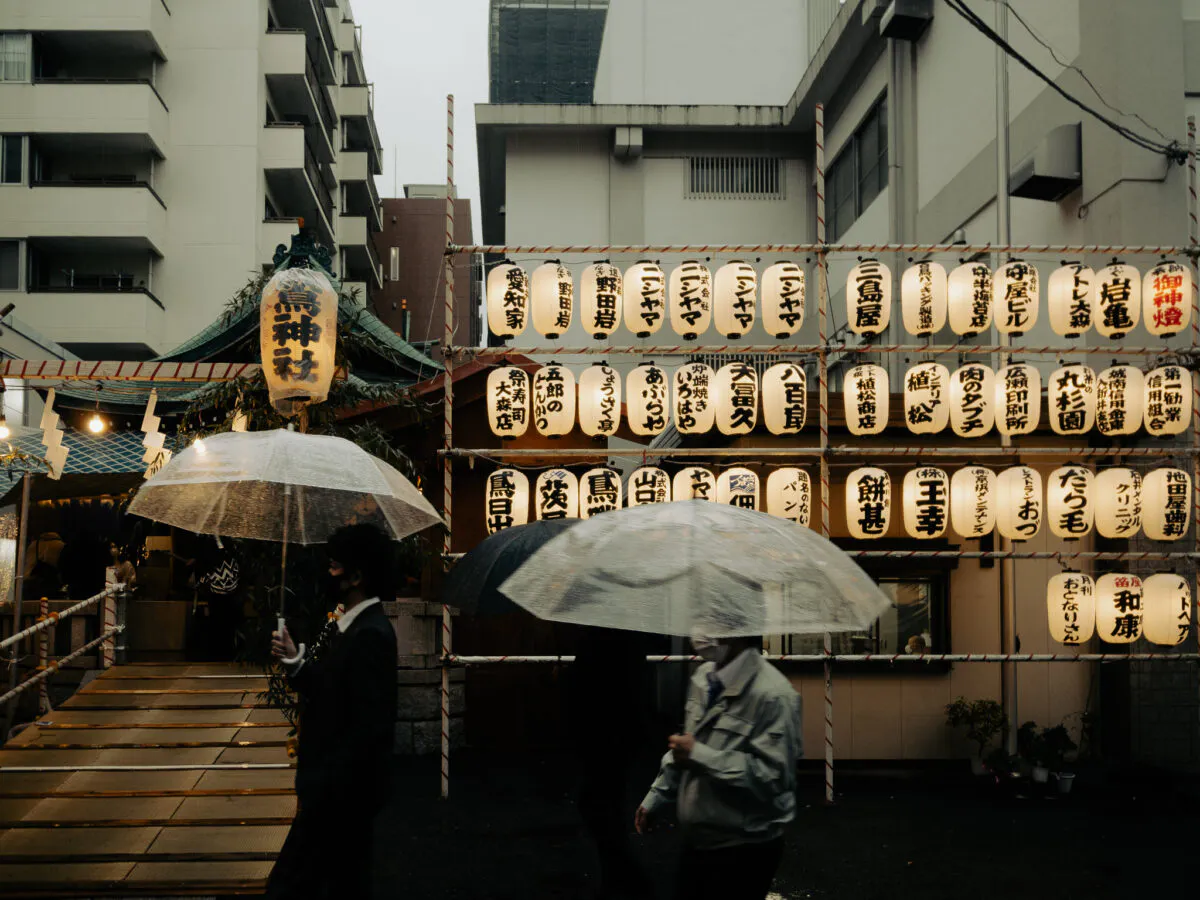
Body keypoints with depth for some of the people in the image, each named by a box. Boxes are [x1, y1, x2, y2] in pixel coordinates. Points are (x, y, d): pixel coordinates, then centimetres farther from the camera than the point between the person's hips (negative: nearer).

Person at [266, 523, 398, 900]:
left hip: (340, 793, -10)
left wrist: (320, 789, -22)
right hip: (339, 790, 10)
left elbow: (370, 727, -26)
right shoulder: (355, 625, 10)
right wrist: (296, 662, -2)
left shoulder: (371, 635, -21)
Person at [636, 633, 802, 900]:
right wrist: (655, 797, 20)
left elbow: (772, 777, -26)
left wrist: (698, 755, -25)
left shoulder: (772, 694, -22)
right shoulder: (703, 677, 3)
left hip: (744, 851, -7)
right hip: (698, 841, 7)